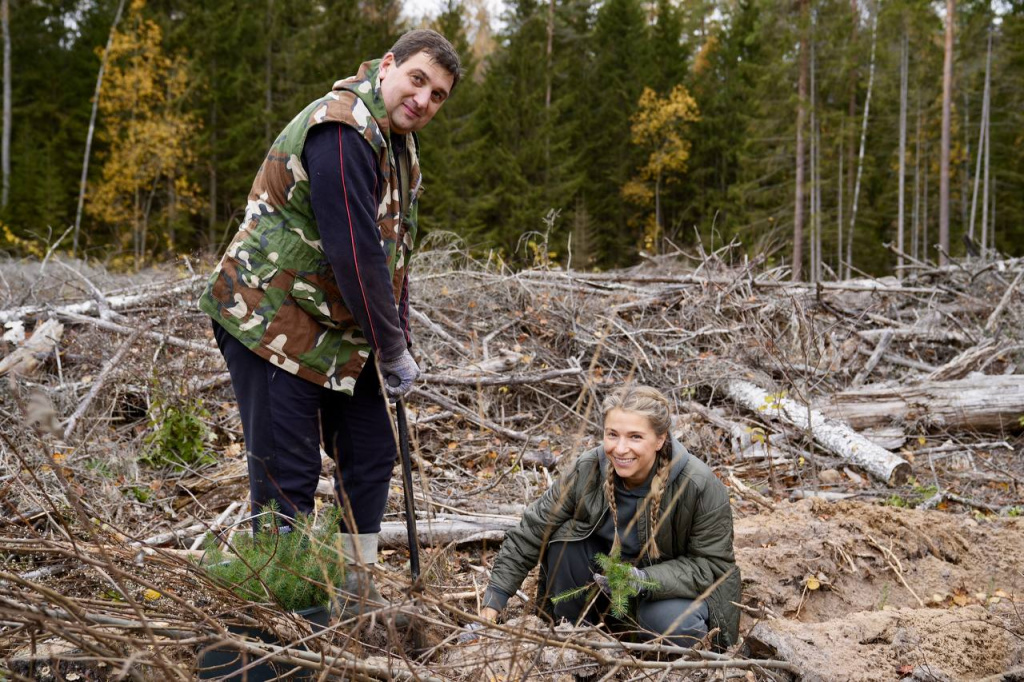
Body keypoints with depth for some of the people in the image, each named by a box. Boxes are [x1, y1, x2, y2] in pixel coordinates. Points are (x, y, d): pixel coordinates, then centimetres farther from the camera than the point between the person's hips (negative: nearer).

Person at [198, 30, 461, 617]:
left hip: (339, 329, 10)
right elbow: (355, 254, -26)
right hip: (271, 323, -10)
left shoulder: (399, 140, 10)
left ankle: (358, 589, 26)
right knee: (288, 475, -6)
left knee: (372, 452, 13)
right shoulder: (341, 132, -23)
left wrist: (398, 339, 6)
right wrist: (394, 350, -18)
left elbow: (394, 248, 13)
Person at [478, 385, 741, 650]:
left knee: (673, 625, -36)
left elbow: (711, 565, -19)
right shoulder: (587, 470, -18)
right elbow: (529, 534, -12)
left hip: (672, 588, -3)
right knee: (565, 537, -22)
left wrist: (644, 580, -35)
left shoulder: (701, 487, -28)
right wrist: (491, 605, -16)